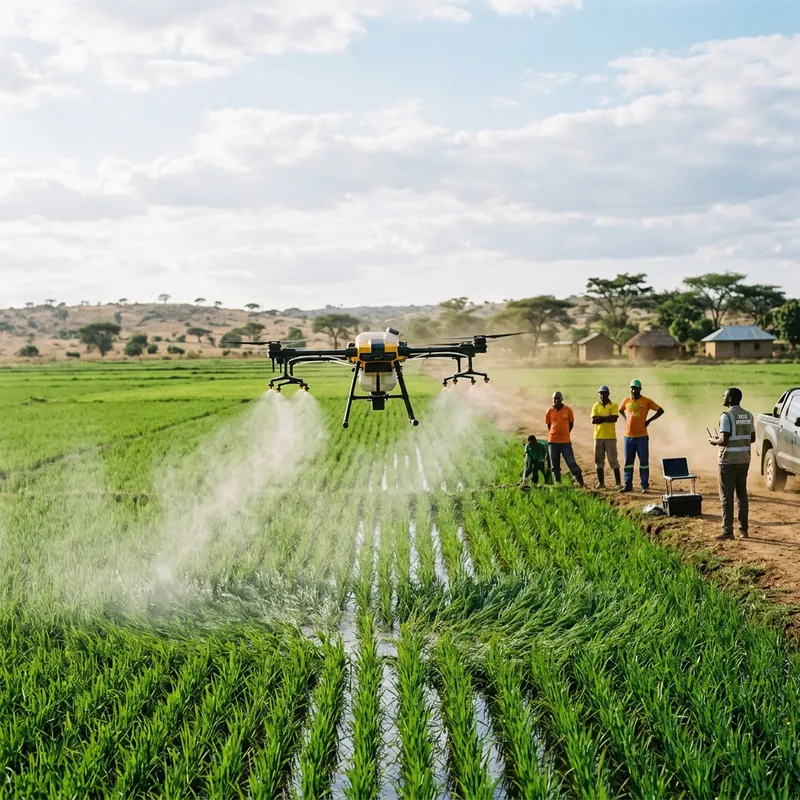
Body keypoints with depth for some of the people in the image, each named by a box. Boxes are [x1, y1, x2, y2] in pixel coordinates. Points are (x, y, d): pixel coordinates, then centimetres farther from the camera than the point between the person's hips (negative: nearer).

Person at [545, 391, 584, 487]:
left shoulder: (568, 410, -3)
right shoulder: (550, 411, 0)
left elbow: (571, 423, 8)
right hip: (553, 441, 2)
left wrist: (564, 433, 9)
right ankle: (558, 482, 15)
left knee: (571, 463, -3)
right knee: (554, 465, 7)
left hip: (565, 441, -2)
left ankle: (580, 481, 2)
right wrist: (555, 433, 11)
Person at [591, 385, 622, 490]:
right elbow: (593, 420, -4)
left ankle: (618, 483, 2)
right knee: (599, 460, 6)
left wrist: (600, 418, -11)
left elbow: (614, 418, -15)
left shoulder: (614, 406, 0)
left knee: (613, 460, -2)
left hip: (610, 437, -4)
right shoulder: (596, 406, 9)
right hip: (598, 436, 4)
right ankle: (601, 483, 12)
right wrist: (607, 418, -12)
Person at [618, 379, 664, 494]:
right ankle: (628, 485, 14)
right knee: (628, 461, 7)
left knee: (644, 462, 0)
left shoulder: (646, 401, -4)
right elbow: (621, 410, 26)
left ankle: (645, 486, 4)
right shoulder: (626, 401, 5)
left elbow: (660, 410, 0)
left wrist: (649, 420, -5)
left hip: (642, 436, -3)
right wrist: (626, 419, 9)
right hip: (629, 436, 3)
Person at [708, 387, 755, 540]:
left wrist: (714, 441, 0)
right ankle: (744, 529, 14)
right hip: (744, 460, 7)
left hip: (729, 461, -7)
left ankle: (728, 531, -3)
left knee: (726, 497, -2)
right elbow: (752, 438, 13)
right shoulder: (748, 416, 8)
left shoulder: (726, 416, -15)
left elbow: (724, 441, -20)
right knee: (742, 494, 13)